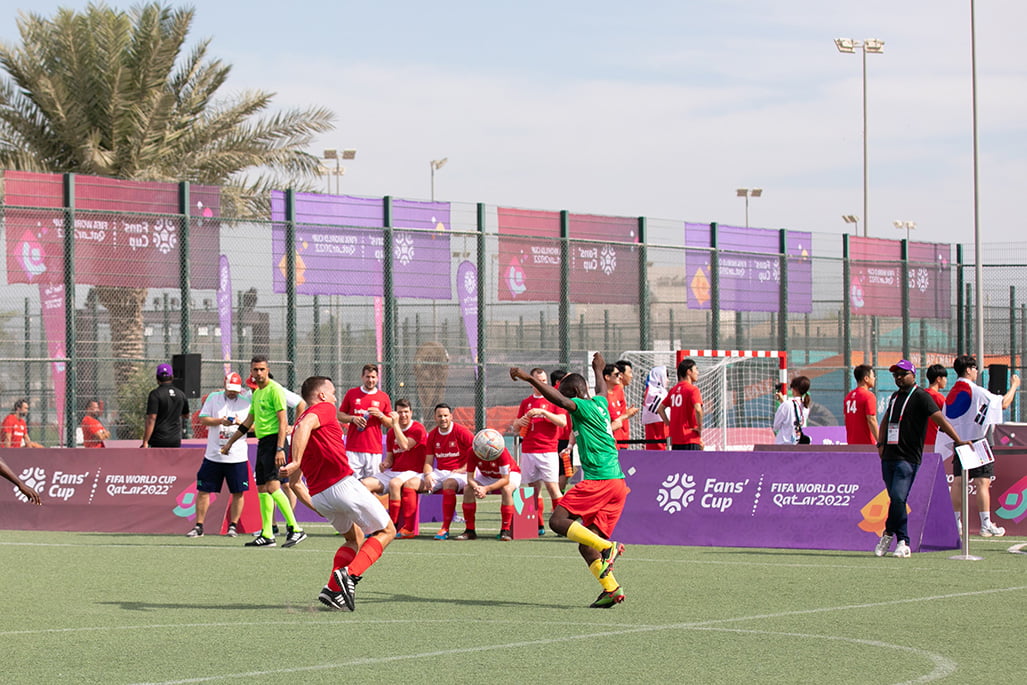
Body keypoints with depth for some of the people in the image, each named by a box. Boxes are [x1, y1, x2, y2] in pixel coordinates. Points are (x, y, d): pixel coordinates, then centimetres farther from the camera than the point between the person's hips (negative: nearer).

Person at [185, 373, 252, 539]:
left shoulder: (247, 402, 4)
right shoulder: (213, 398, 7)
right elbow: (203, 419, 2)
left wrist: (241, 423, -17)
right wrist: (221, 421, -14)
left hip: (238, 457, -1)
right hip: (213, 455, 1)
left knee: (238, 493, 0)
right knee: (203, 490, 0)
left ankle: (233, 526, 12)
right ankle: (199, 527, 7)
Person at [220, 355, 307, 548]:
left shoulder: (275, 390, -8)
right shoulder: (256, 393, 19)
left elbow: (283, 422, -15)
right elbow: (248, 422, 30)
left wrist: (280, 449, -23)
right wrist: (230, 443, 35)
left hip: (274, 441, -9)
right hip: (262, 443, 9)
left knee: (272, 486, -18)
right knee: (262, 489, 7)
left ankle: (295, 529, -17)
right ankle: (267, 535, 10)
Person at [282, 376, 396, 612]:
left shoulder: (297, 426, 22)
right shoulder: (325, 409, 1)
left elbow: (293, 481, 22)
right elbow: (305, 425, -24)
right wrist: (297, 462, -32)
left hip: (318, 495, 8)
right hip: (343, 484, -8)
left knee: (356, 539, 25)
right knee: (386, 531, 6)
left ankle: (333, 588, 5)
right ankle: (350, 574, -15)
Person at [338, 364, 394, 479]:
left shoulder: (383, 397, 11)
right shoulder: (351, 393, 11)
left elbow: (391, 424, 13)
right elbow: (340, 415, 14)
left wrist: (380, 415, -6)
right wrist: (353, 419, -5)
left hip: (374, 450, 1)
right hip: (353, 449, -1)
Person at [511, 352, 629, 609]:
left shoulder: (583, 406, -4)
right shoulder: (599, 404, 20)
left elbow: (558, 399, -23)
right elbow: (602, 389, 44)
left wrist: (529, 378, -25)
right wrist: (598, 369, 63)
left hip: (598, 480, -9)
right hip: (617, 482, 9)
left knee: (558, 520, -14)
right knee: (586, 545, 7)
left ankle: (607, 546, -24)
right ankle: (610, 588, -6)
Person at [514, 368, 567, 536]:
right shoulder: (526, 402, 16)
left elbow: (563, 421, -9)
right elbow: (516, 424, 22)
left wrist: (543, 412, -17)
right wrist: (520, 421, -1)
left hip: (548, 451, -4)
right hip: (528, 451, 4)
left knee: (552, 487, -11)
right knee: (534, 489, 4)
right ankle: (538, 527, 8)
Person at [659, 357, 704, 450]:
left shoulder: (673, 390, 12)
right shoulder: (692, 389, -11)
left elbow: (661, 408, 18)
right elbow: (698, 409, -26)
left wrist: (669, 424, 14)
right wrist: (700, 428, -14)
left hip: (675, 439, 7)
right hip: (690, 439, -7)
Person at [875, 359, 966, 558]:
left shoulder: (920, 396, -5)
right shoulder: (895, 396, 18)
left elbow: (939, 418, -13)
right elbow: (886, 421, 30)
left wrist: (958, 440, -22)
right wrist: (880, 443, 14)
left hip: (908, 458, -7)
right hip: (889, 457, 7)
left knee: (898, 497, -16)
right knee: (895, 499, 8)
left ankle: (889, 533, -5)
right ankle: (903, 543, 15)